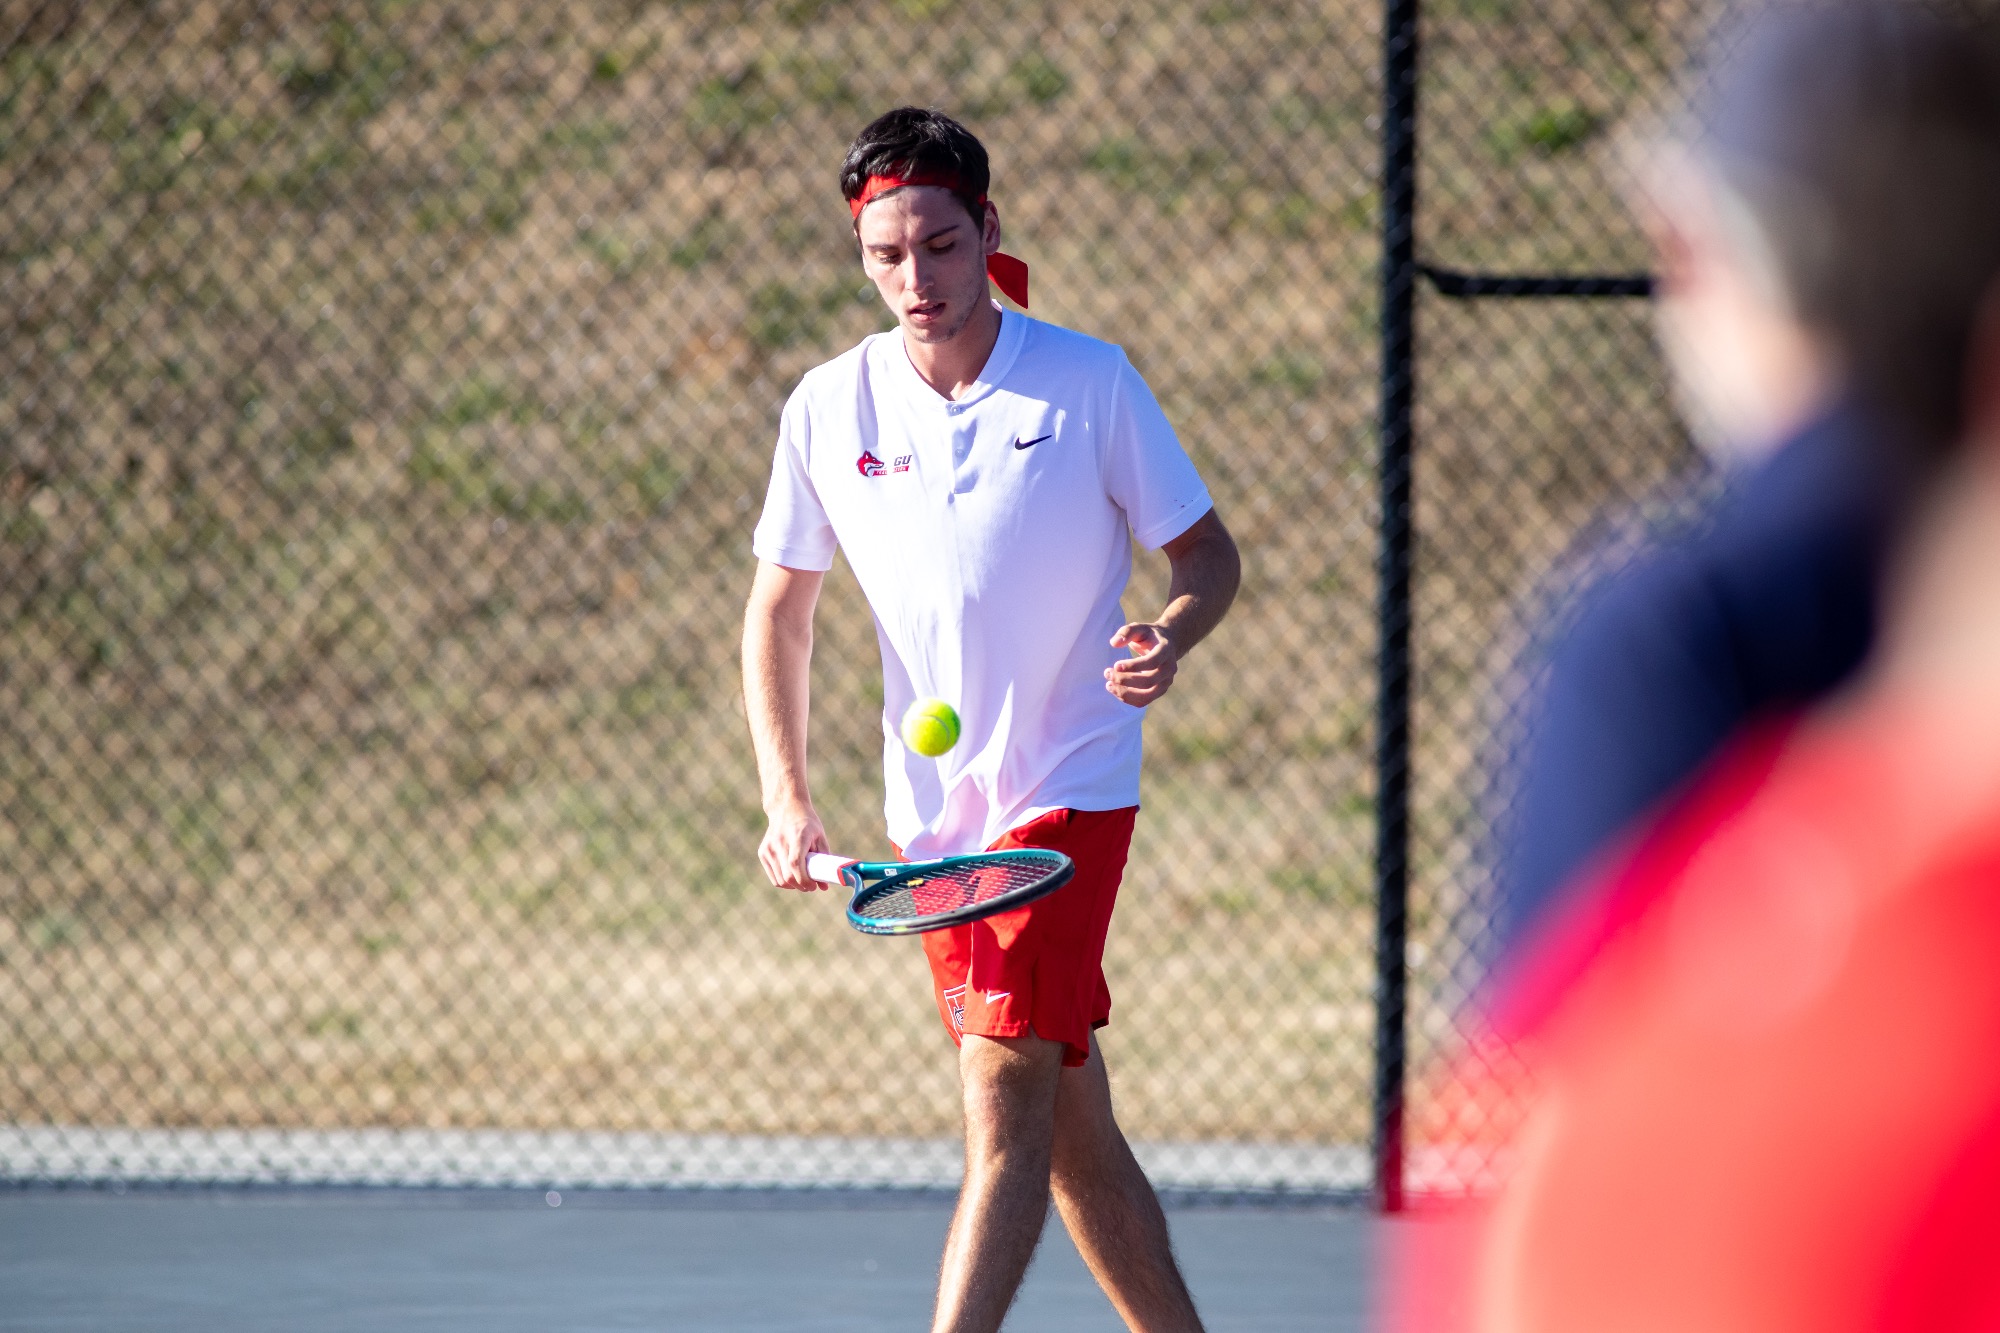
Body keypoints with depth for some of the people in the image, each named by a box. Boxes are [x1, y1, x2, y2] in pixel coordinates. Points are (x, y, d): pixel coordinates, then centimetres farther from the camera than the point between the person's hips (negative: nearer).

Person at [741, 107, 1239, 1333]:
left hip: (1069, 789, -4)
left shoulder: (1090, 384, -9)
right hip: (931, 816, 4)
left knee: (1008, 1102, -16)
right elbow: (779, 610, 8)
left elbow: (1209, 552, 0)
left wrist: (1171, 638, -22)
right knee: (1071, 1128, 11)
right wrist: (788, 802, -3)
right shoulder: (829, 409, -1)